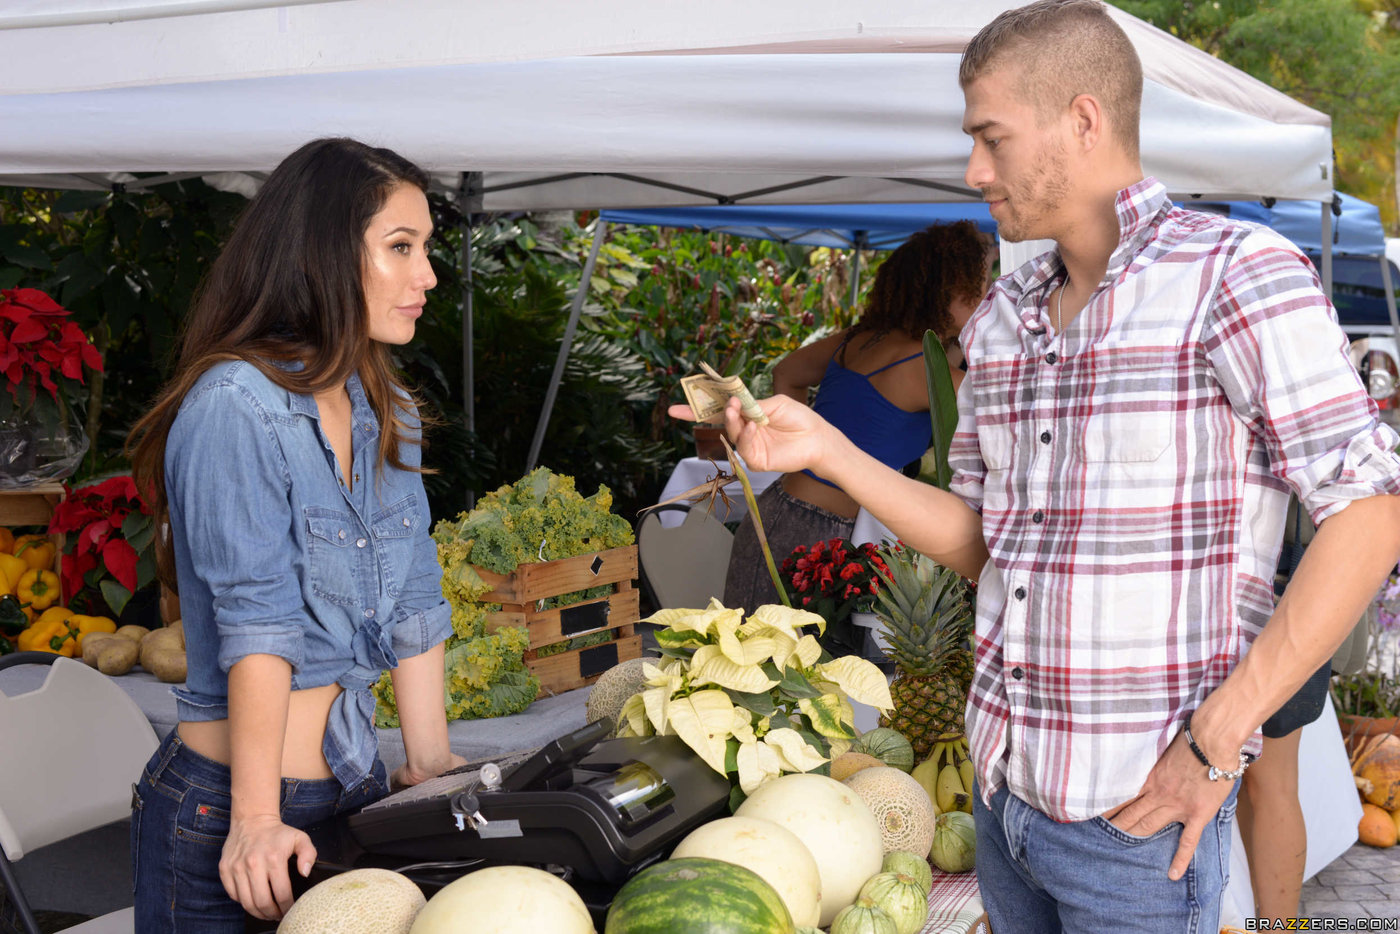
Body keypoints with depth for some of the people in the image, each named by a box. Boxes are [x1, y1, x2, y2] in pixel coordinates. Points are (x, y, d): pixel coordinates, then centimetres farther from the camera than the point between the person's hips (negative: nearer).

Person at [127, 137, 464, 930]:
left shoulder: (389, 417, 9)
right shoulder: (236, 405, -15)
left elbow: (414, 606, 10)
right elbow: (258, 622, -21)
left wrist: (430, 764, 7)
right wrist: (257, 819, -23)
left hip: (354, 786, 7)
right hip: (221, 807, -7)